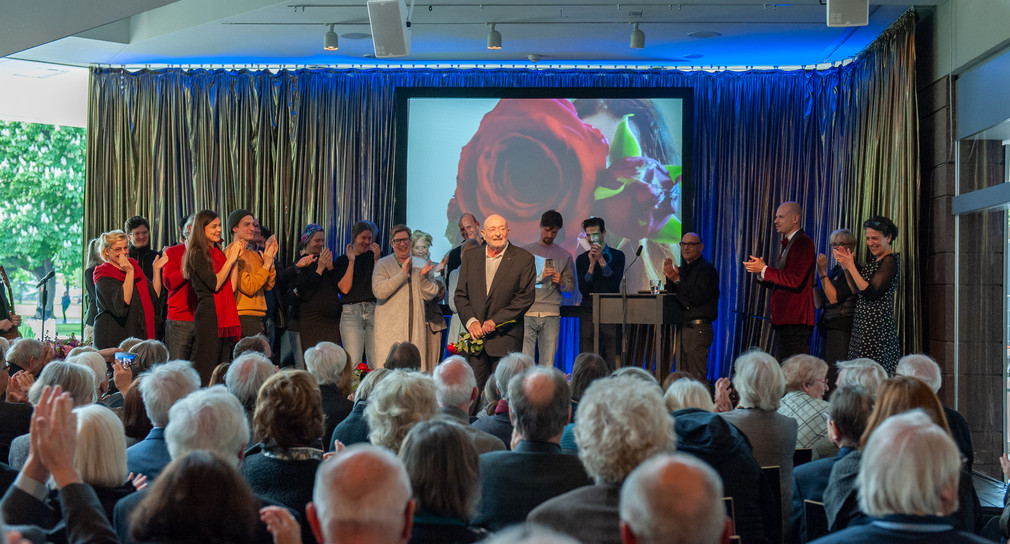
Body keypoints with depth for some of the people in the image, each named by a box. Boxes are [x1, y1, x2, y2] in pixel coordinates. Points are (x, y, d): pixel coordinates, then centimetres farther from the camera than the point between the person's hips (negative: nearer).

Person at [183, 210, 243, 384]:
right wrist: (230, 260, -11)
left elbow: (232, 286, 11)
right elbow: (214, 284, -16)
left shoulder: (219, 253, 17)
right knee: (206, 370, -9)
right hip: (208, 315, -8)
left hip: (224, 315, 8)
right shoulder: (197, 254, -5)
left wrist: (235, 258, 4)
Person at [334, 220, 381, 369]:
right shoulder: (342, 260, 10)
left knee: (376, 363, -5)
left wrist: (376, 259, -3)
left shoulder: (374, 256, 13)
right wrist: (351, 261, -5)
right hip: (351, 311, -1)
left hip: (374, 311, 1)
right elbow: (345, 288, -3)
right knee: (353, 363, -9)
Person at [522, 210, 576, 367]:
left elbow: (571, 288, 15)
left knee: (548, 363, -4)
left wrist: (562, 282, -6)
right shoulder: (526, 251, 11)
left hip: (552, 314, 1)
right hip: (527, 313, -1)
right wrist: (538, 277, -10)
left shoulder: (565, 256, 15)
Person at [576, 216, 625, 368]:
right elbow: (583, 290, 0)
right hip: (589, 314, 1)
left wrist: (601, 260, -12)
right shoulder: (582, 259, 10)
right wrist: (591, 264, -9)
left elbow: (614, 283, -8)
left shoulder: (617, 256, 6)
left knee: (613, 361, -5)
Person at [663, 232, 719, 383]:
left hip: (698, 329, -8)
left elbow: (698, 297, -18)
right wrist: (669, 278, -1)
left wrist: (677, 280, -18)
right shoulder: (682, 269, 18)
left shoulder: (706, 269, -6)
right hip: (682, 328, 8)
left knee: (697, 378, -11)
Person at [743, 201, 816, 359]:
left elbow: (794, 280, -21)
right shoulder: (787, 244, 22)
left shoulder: (803, 243, -10)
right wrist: (761, 271, 6)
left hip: (796, 320, -10)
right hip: (786, 320, 10)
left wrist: (764, 269, -14)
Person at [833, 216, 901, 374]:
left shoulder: (890, 261, -10)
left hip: (877, 324, -9)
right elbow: (857, 290, 16)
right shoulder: (875, 260, 18)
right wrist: (846, 267, 4)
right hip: (863, 323, 9)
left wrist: (851, 267, -15)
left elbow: (871, 293, -17)